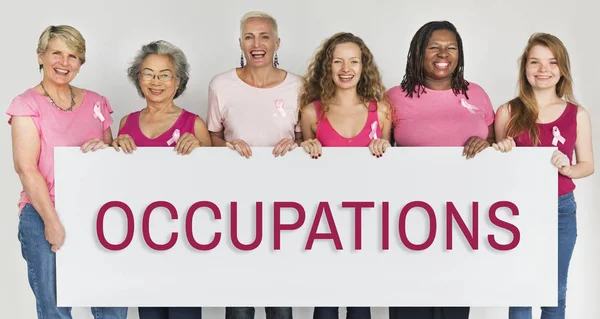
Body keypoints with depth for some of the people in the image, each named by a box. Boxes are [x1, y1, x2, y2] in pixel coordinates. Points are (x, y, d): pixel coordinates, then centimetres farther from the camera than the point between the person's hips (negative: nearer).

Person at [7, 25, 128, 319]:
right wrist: (52, 221, -15)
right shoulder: (27, 104, -1)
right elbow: (26, 168, -8)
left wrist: (105, 147, -6)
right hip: (44, 215, -3)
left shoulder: (96, 103, 11)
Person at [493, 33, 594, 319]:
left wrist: (568, 168, -15)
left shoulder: (577, 114, 0)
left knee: (555, 291, 13)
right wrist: (503, 154, -16)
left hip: (561, 209, 1)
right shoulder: (508, 112, -3)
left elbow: (588, 164, 6)